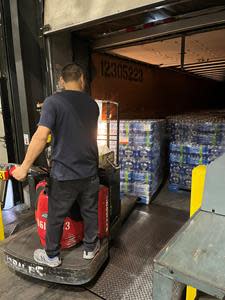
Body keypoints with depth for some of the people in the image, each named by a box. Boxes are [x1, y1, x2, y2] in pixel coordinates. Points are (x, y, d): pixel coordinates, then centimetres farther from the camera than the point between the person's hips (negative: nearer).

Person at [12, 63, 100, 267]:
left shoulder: (53, 101, -12)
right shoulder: (92, 104, 4)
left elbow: (41, 137, -20)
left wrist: (24, 167, -12)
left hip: (64, 174, -4)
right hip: (90, 171, 4)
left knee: (56, 217, 14)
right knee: (90, 212, 18)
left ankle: (52, 256, 33)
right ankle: (90, 248, 36)